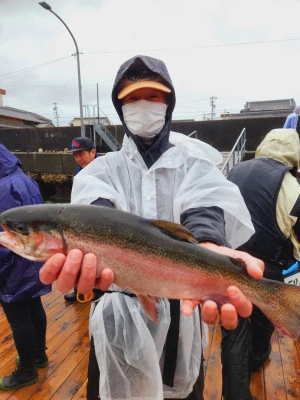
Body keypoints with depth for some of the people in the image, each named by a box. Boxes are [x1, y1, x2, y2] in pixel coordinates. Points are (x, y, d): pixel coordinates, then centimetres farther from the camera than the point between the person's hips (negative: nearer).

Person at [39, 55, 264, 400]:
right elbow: (95, 206, -22)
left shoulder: (193, 162, -2)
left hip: (181, 310, 0)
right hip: (119, 314, 1)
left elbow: (205, 206, -24)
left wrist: (208, 246, -48)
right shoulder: (103, 168, 1)